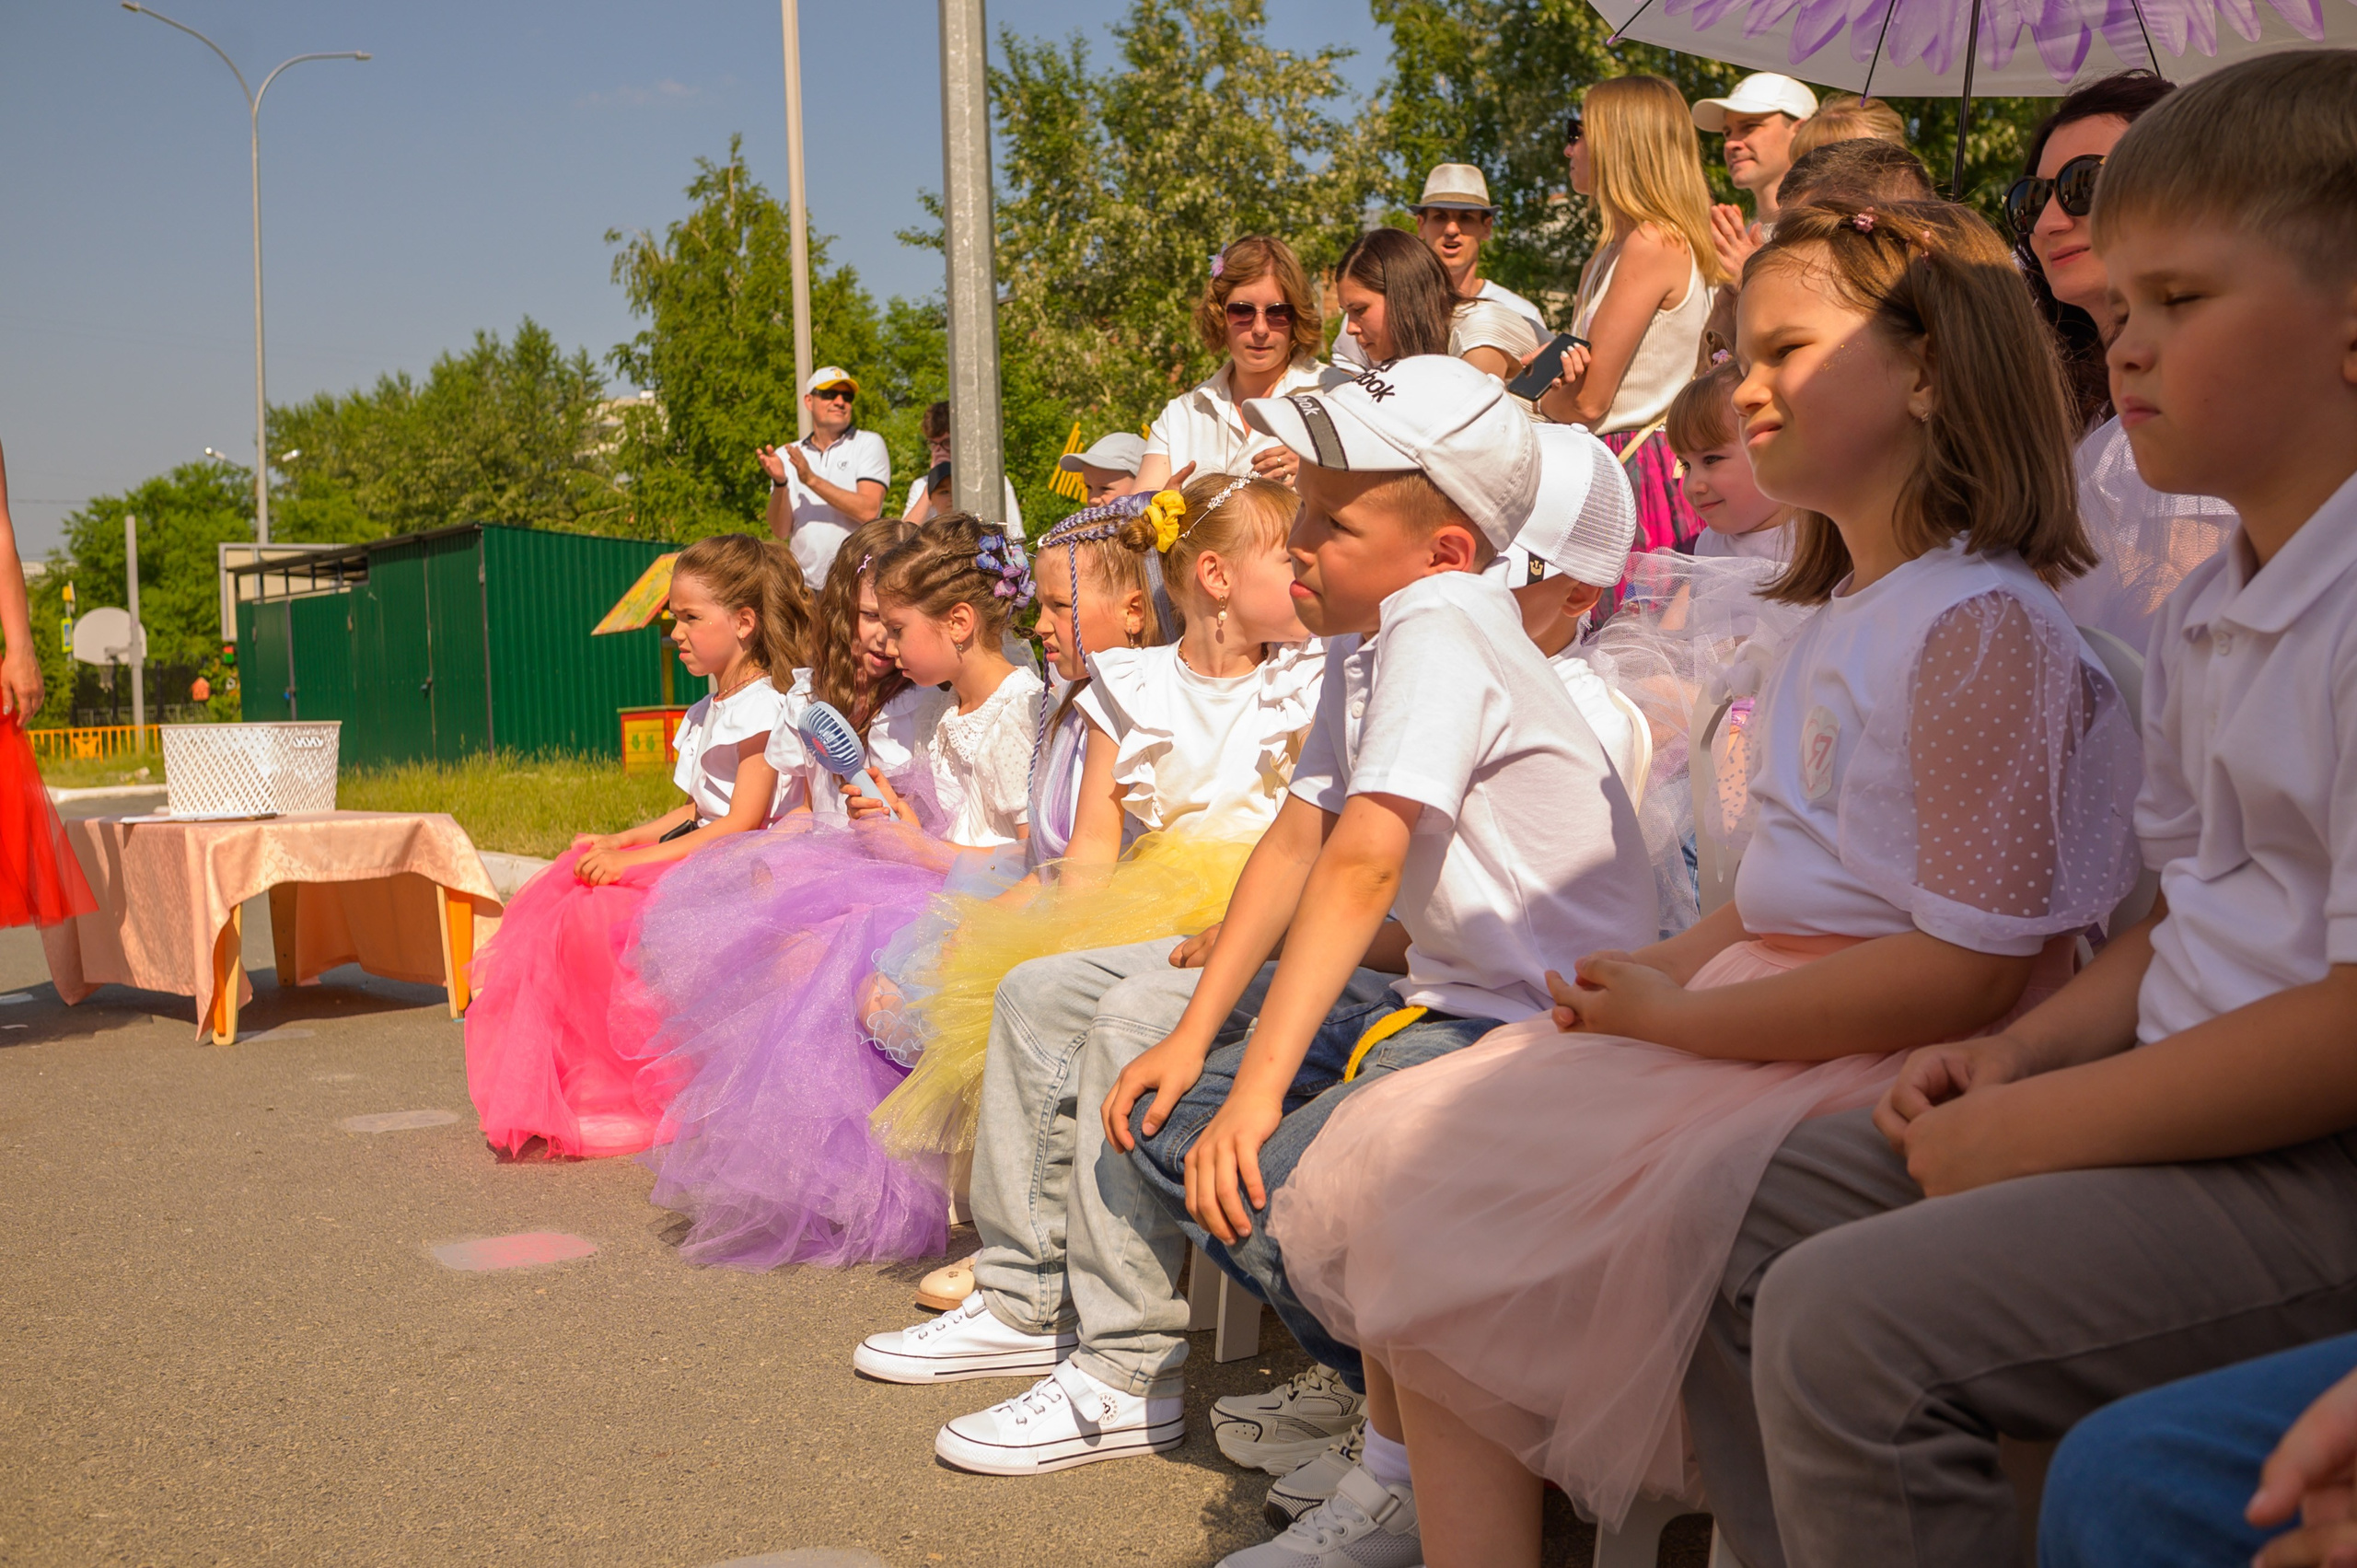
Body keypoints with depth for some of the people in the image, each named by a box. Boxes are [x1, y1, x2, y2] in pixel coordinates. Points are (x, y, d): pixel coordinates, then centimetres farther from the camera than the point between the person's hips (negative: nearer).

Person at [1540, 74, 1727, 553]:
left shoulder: (1652, 244, -14)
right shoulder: (1608, 255, 17)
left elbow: (1587, 401, -15)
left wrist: (1541, 396, 7)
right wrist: (1557, 361, -9)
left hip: (1644, 477, -9)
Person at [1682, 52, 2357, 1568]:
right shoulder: (2205, 615, 14)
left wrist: (2043, 1126, -17)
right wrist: (2031, 1052, 4)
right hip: (2203, 1106, 10)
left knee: (1851, 1317, -23)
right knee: (1738, 1218, 6)